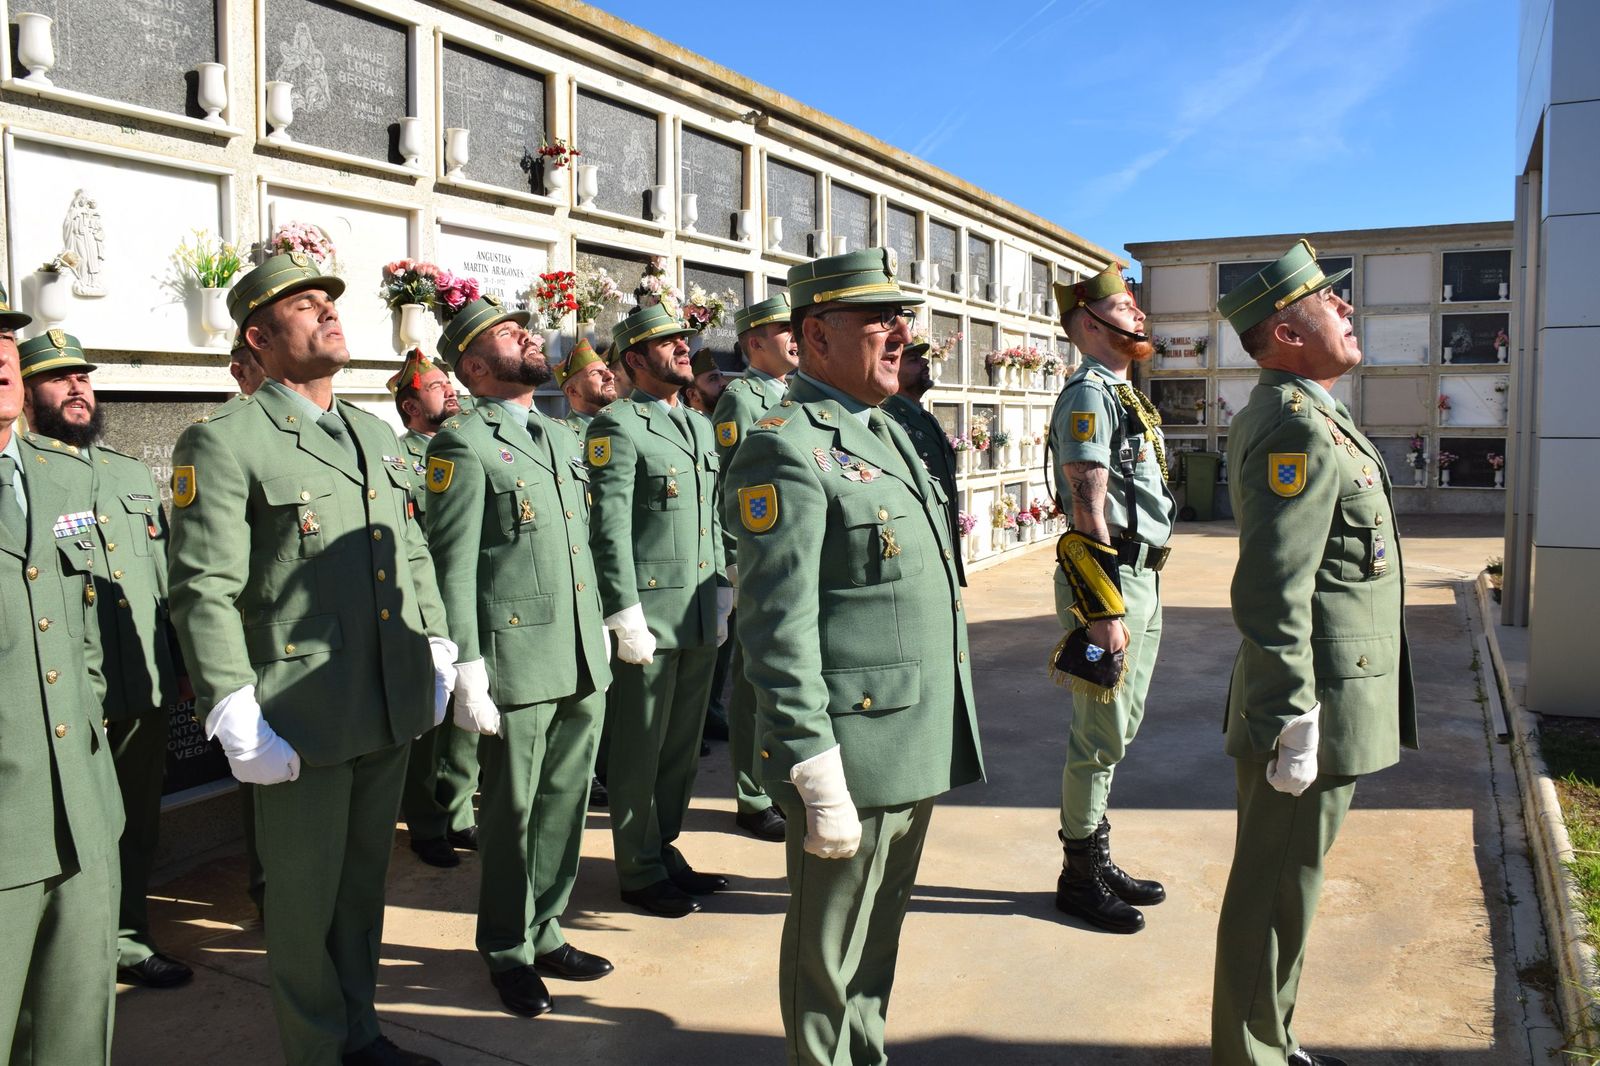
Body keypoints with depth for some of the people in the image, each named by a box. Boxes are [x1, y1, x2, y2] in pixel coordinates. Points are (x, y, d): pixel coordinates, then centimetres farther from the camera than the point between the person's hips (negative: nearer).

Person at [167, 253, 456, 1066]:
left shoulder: (378, 435, 13)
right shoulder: (223, 442, -9)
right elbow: (204, 593, -13)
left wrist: (437, 653, 12)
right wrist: (238, 719, -18)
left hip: (393, 711, 6)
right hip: (301, 721, -6)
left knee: (365, 883, 19)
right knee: (305, 900, 9)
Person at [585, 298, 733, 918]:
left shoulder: (699, 424, 16)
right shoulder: (618, 426, -9)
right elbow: (610, 528, -14)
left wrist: (722, 594, 14)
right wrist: (626, 616, -18)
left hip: (702, 615, 8)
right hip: (650, 612, -7)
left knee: (683, 745, 16)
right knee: (641, 750, 4)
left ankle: (664, 851, 30)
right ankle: (640, 872, 18)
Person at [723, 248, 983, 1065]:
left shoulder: (886, 431, 14)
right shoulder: (786, 450, -16)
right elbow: (777, 631, -20)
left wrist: (947, 736, 19)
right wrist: (819, 779, -21)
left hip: (917, 750, 9)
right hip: (852, 756, -9)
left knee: (880, 932, 23)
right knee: (829, 958, 10)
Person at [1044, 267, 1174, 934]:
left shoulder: (1124, 395, 18)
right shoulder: (1088, 395, -14)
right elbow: (1089, 513, -20)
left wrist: (1141, 598, 20)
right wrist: (1102, 612, -22)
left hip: (1143, 580, 10)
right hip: (1111, 583, -10)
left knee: (1117, 731, 16)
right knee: (1100, 738, -1)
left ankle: (1099, 862, 28)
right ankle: (1080, 878, 12)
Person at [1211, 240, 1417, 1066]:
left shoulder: (1311, 417, 15)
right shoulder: (1296, 427, -19)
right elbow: (1272, 591, -26)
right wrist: (1293, 723, -25)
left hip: (1335, 697, 11)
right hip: (1317, 707, -11)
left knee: (1283, 888, 20)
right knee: (1274, 897, 3)